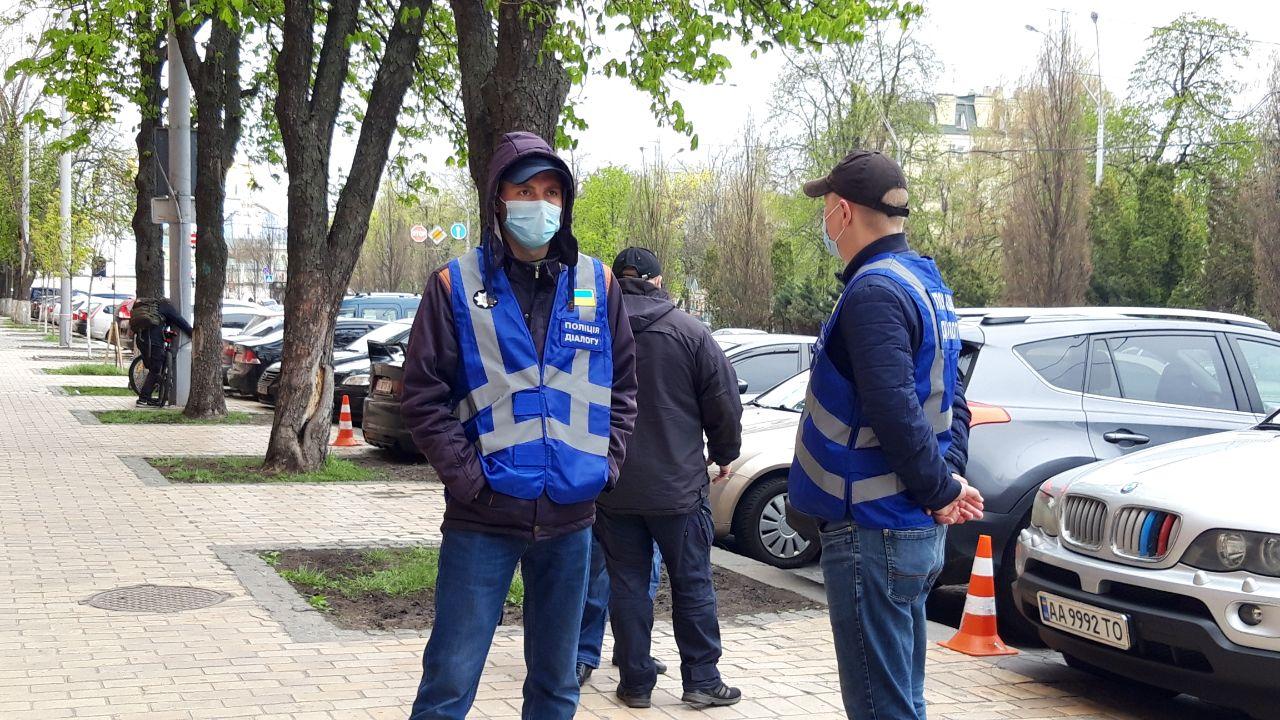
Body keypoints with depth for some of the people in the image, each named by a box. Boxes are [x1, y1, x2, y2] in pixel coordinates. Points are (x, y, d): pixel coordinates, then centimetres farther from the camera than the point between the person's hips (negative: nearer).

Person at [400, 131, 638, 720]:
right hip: (483, 518, -3)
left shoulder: (597, 284, 8)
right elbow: (422, 394, -4)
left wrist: (606, 463, 2)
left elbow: (622, 385, 15)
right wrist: (467, 475, -12)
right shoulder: (456, 285, -2)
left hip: (571, 519, 4)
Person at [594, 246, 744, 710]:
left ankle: (636, 681, 12)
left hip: (611, 488, 2)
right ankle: (702, 680, 12)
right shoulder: (689, 332, -7)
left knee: (627, 584, 9)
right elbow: (724, 403, -5)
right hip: (678, 485, -2)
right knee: (692, 583, 8)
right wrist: (724, 453, 13)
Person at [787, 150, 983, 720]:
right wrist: (948, 478, 6)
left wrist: (943, 488, -14)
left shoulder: (874, 291, -18)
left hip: (872, 534, -10)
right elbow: (948, 400, 19)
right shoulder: (923, 283, 14)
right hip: (917, 530, 10)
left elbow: (894, 410, -26)